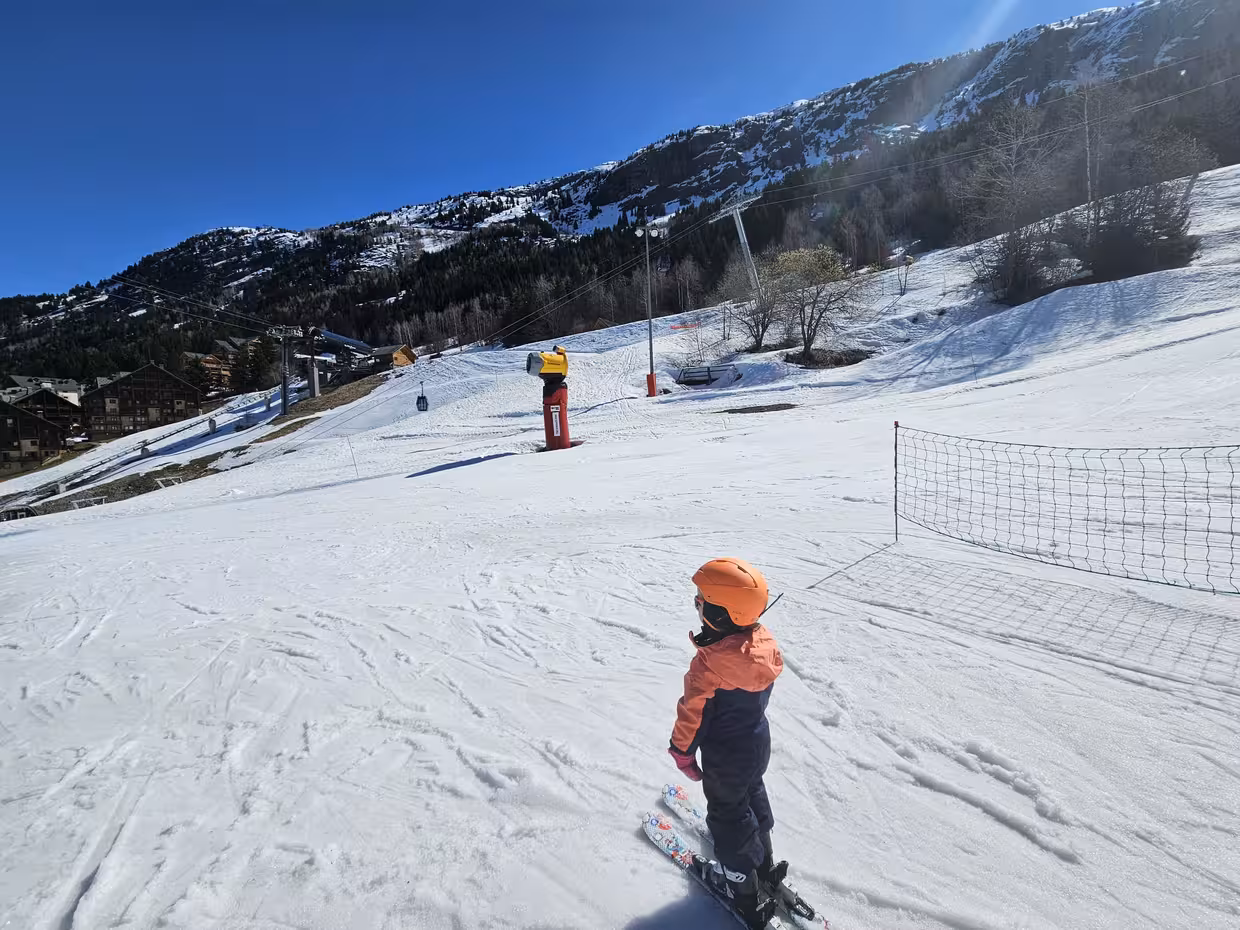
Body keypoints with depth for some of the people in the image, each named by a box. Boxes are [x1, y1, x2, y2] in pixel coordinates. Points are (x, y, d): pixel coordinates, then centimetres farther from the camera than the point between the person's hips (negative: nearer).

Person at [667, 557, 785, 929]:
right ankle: (765, 864, 53)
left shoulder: (709, 661, -38)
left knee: (728, 813, 17)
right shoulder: (764, 642, -15)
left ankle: (743, 890, 37)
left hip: (726, 756, -7)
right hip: (758, 742, 7)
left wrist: (682, 751, -7)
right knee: (753, 797, 30)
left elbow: (693, 712, -25)